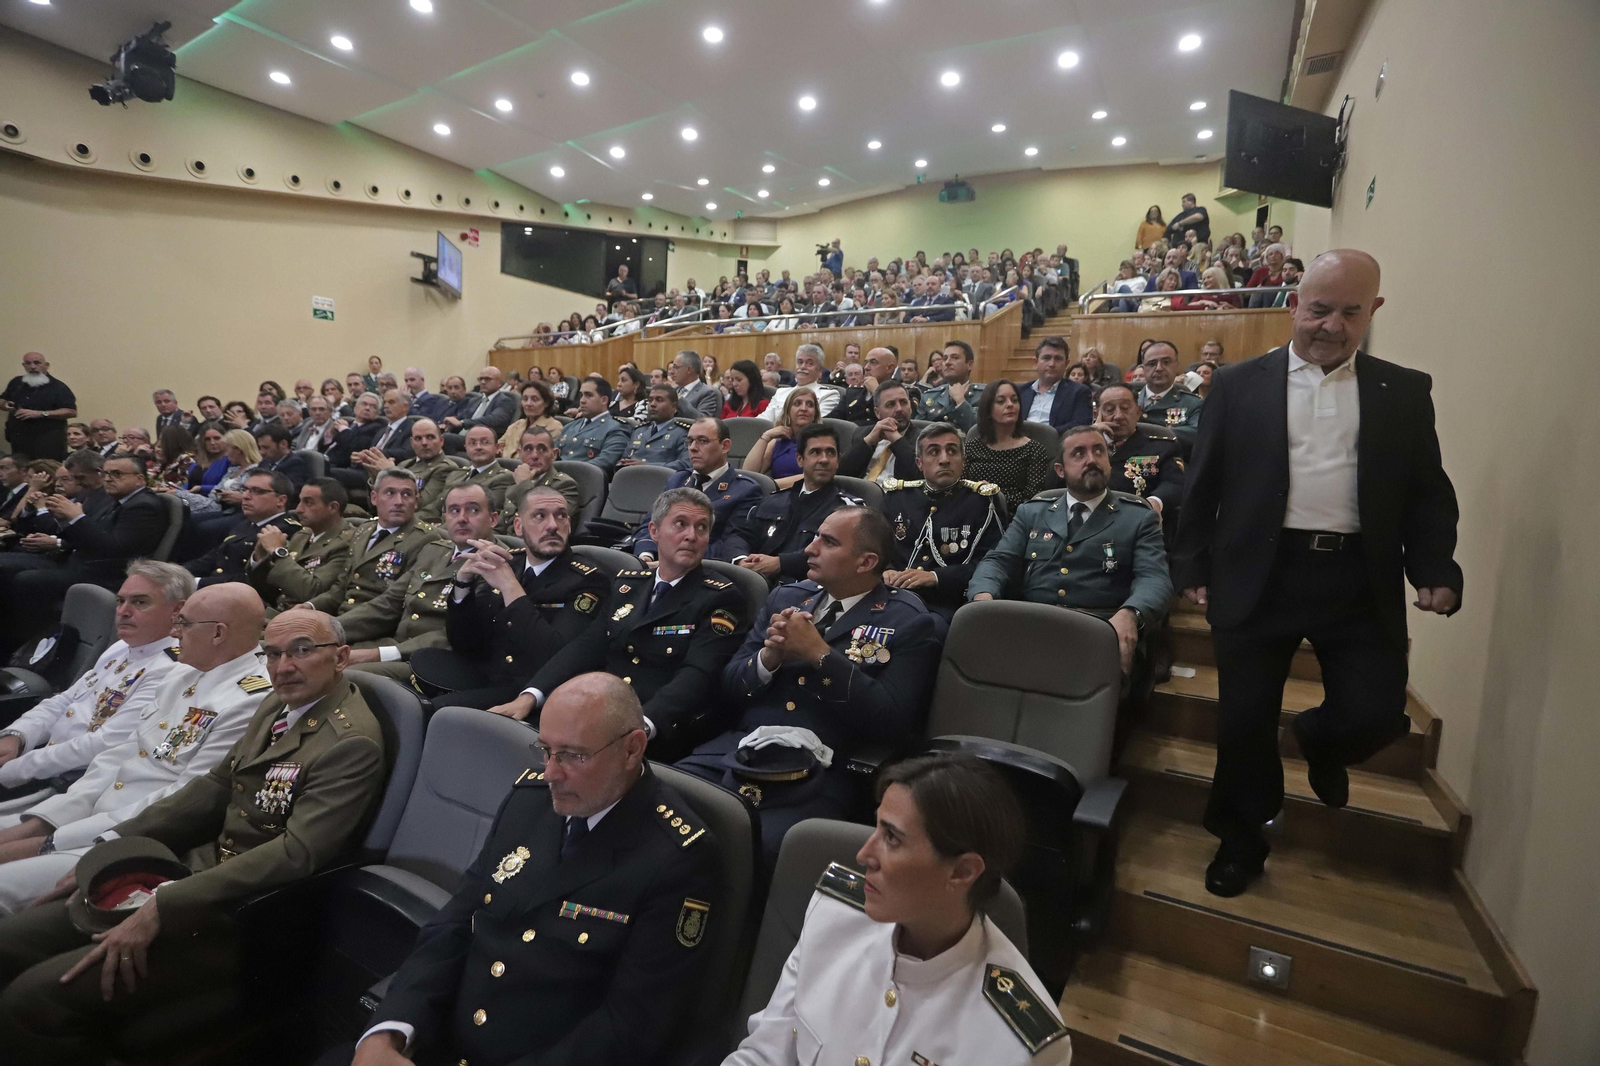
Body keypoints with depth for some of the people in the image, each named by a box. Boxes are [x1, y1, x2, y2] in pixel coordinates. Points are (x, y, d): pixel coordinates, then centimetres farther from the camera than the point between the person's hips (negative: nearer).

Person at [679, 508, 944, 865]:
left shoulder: (910, 622, 1)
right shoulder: (786, 597, 16)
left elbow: (893, 723, -9)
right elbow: (729, 688, 14)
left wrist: (820, 654, -13)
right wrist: (768, 656, -7)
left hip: (817, 778, -4)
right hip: (733, 753, 5)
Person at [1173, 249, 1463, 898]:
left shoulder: (1404, 391, 7)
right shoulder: (1240, 385, 2)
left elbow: (1429, 494, 8)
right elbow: (1204, 485, 4)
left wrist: (1436, 570, -6)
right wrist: (1195, 568, 2)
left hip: (1360, 581, 2)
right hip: (1261, 577, -1)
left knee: (1376, 715, -1)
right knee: (1245, 720, 5)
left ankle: (1318, 739, 37)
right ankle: (1242, 840, 28)